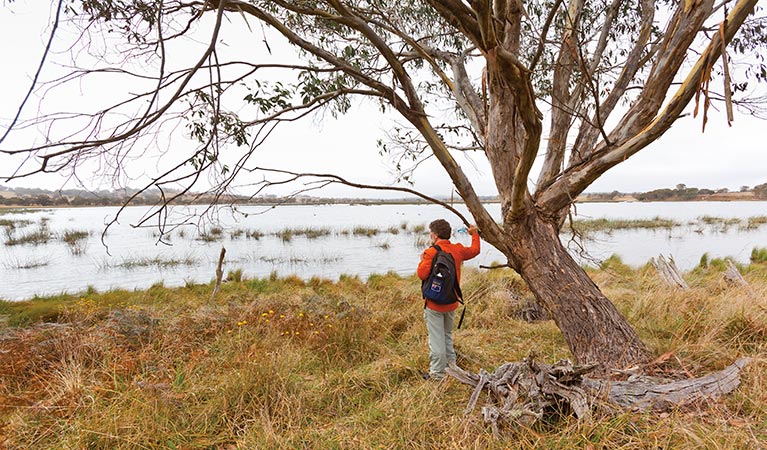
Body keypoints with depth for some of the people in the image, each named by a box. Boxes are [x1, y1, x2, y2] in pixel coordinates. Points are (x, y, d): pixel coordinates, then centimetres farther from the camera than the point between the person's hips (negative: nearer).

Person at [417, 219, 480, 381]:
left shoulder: (431, 252, -18)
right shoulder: (458, 249, 1)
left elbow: (422, 274, -21)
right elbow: (475, 250, 20)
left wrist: (422, 260, -2)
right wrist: (475, 234, 35)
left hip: (434, 304, -6)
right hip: (452, 303, 7)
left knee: (436, 339, 1)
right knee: (447, 335, 23)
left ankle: (437, 373, 8)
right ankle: (451, 366, 32)